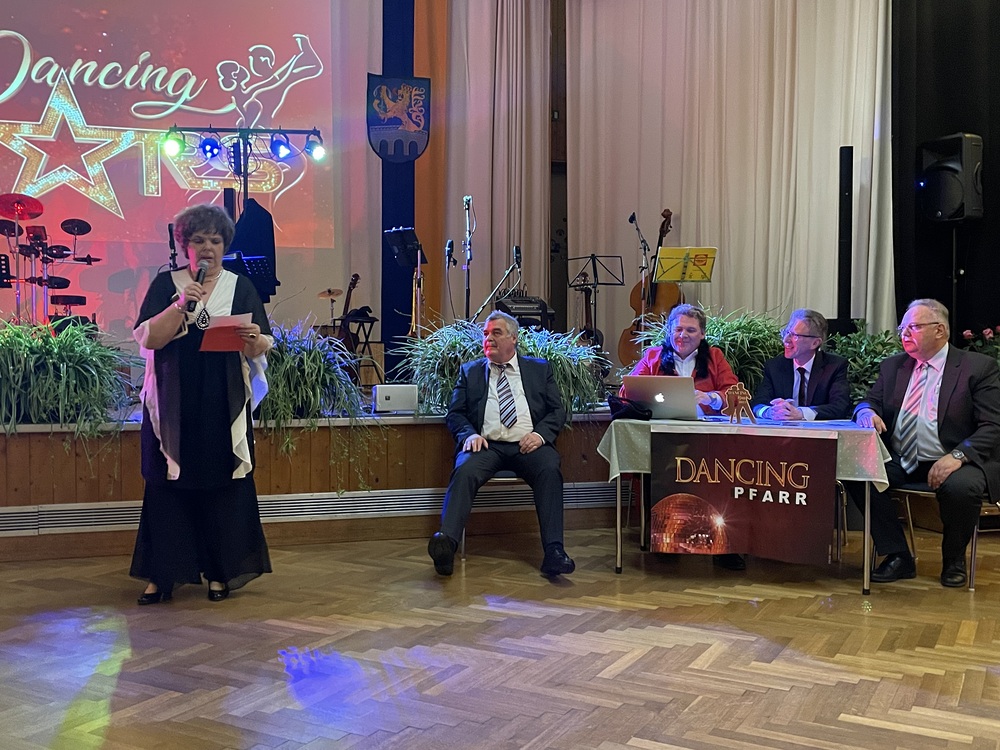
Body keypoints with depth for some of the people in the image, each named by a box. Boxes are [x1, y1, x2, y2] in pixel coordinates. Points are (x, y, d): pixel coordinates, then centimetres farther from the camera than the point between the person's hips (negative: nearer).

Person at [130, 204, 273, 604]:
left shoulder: (240, 286, 8)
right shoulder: (165, 284, 8)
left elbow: (260, 348, 2)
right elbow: (148, 338, -5)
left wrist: (252, 339, -21)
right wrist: (181, 306, -17)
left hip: (223, 406, 0)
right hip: (173, 404, 0)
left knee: (223, 486, 0)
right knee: (168, 484, 0)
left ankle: (220, 572, 11)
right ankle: (160, 575, 9)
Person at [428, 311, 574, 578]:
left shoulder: (540, 369, 20)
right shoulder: (470, 371, 21)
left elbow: (558, 410, 14)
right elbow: (455, 413, 14)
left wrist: (540, 433, -7)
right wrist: (469, 434, -8)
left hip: (529, 445, 0)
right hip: (487, 444, 0)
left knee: (550, 470, -32)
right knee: (464, 471, -32)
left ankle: (554, 551, -37)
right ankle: (446, 542, -48)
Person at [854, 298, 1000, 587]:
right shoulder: (893, 365, 14)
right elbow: (870, 402, 16)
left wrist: (957, 456, -24)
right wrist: (867, 412, -12)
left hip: (949, 464, -4)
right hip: (899, 462, 4)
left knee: (961, 486, -36)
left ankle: (954, 560, -4)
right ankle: (898, 558, -9)